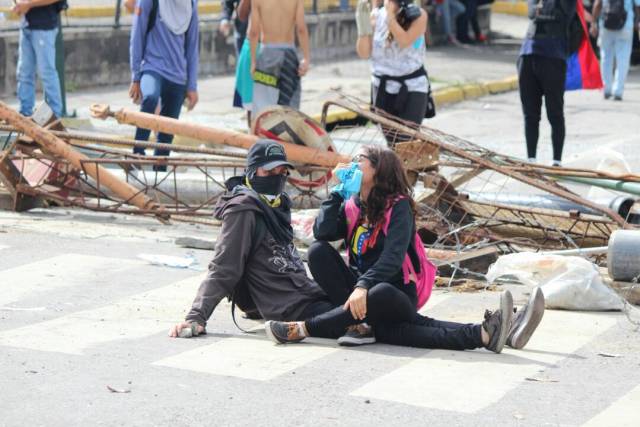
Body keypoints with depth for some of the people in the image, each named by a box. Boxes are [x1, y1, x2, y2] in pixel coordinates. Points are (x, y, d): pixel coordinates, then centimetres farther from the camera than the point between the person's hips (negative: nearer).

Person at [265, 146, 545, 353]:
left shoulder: (399, 206, -5)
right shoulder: (352, 206, 12)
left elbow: (393, 256, -20)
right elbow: (322, 232, -5)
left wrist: (363, 286, -35)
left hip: (396, 291, -6)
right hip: (359, 286, 6)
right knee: (318, 251, -20)